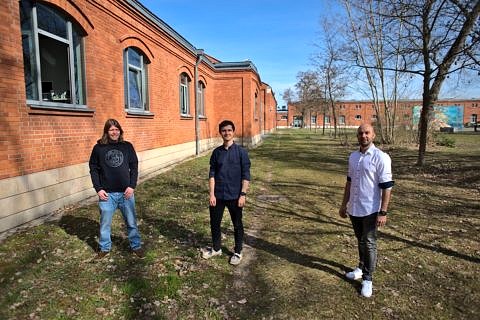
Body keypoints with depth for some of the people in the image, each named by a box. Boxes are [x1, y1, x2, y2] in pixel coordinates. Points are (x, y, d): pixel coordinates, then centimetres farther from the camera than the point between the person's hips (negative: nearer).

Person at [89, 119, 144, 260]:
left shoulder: (127, 146, 1)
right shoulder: (98, 148, -1)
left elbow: (134, 167, 3)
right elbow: (94, 169, 3)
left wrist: (132, 186, -6)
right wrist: (98, 189, -5)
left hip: (126, 192, 0)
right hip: (106, 193, 0)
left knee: (131, 222, 10)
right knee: (105, 223, 12)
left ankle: (136, 246, 26)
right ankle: (105, 248, 31)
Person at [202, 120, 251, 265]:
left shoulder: (241, 151, -7)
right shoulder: (216, 152, 2)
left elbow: (246, 175, -7)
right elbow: (212, 174, 2)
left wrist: (243, 194, -12)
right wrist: (212, 194, -4)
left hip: (234, 195, -3)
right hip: (218, 195, 3)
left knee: (237, 225, 11)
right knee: (215, 223, 13)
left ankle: (237, 252, 29)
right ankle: (216, 248, 35)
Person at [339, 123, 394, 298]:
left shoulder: (381, 157, -13)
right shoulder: (353, 156, 7)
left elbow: (387, 187, -15)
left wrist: (383, 212, -17)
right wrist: (344, 204, 15)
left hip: (370, 210, -6)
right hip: (354, 208, 6)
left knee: (369, 243, 5)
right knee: (360, 241, 20)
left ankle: (367, 279, 17)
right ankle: (361, 268, 37)